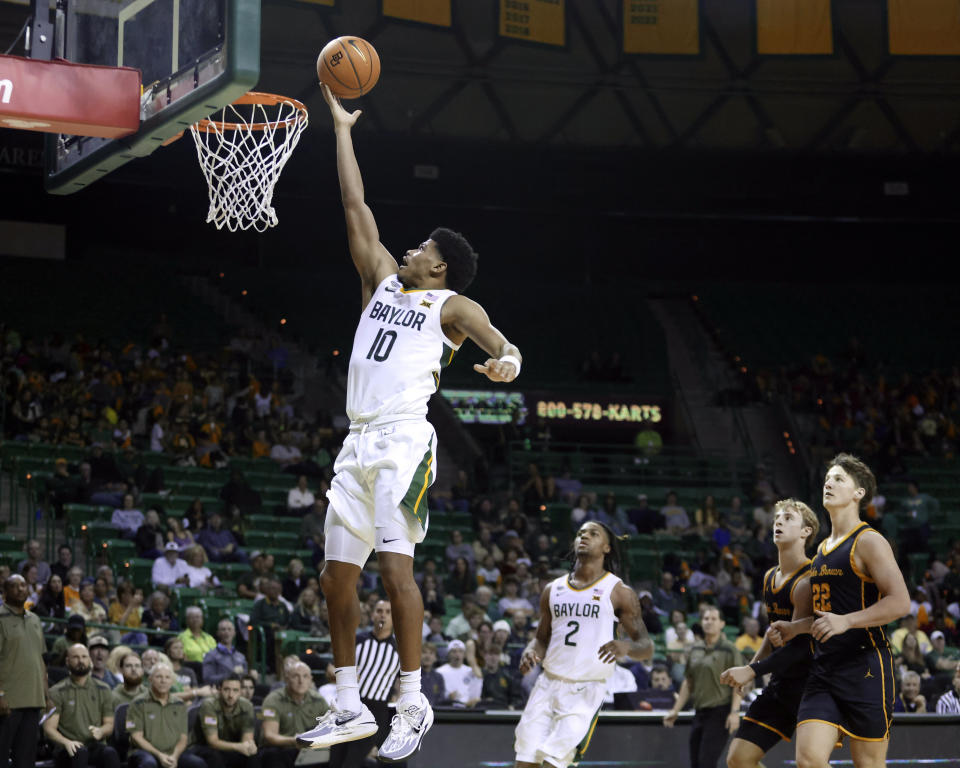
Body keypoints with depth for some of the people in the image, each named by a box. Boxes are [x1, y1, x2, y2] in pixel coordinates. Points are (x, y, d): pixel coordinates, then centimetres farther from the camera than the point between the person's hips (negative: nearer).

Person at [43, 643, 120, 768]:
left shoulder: (103, 690, 15)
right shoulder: (57, 692, 5)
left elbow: (109, 724, 17)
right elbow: (49, 728, -1)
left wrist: (101, 731, -9)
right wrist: (66, 742, -22)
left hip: (95, 745, 2)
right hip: (67, 749, -2)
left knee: (110, 753, -33)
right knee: (80, 752, -38)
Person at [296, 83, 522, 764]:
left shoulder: (451, 304, 5)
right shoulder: (383, 279, 22)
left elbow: (504, 346, -11)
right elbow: (356, 205, 24)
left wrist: (506, 363, -36)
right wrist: (341, 129, 26)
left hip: (404, 439, -7)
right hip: (359, 442, 7)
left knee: (396, 564, -19)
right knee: (337, 574, 6)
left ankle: (413, 703, -15)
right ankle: (350, 709, 13)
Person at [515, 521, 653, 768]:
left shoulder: (619, 592, -1)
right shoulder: (554, 589, 12)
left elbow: (646, 647, -2)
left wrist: (626, 647, -24)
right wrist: (531, 652, -2)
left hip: (586, 692, -4)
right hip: (548, 684, 5)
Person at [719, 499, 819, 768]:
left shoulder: (808, 580, -16)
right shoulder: (770, 578, 11)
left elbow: (801, 647, -22)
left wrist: (753, 671, -26)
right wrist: (751, 665, 14)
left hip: (811, 684, -8)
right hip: (781, 684, 8)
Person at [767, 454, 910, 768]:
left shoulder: (868, 542, -7)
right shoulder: (823, 549, 19)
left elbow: (900, 601, -17)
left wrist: (845, 621, -24)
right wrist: (794, 628, 15)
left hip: (865, 668, -7)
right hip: (824, 669, 7)